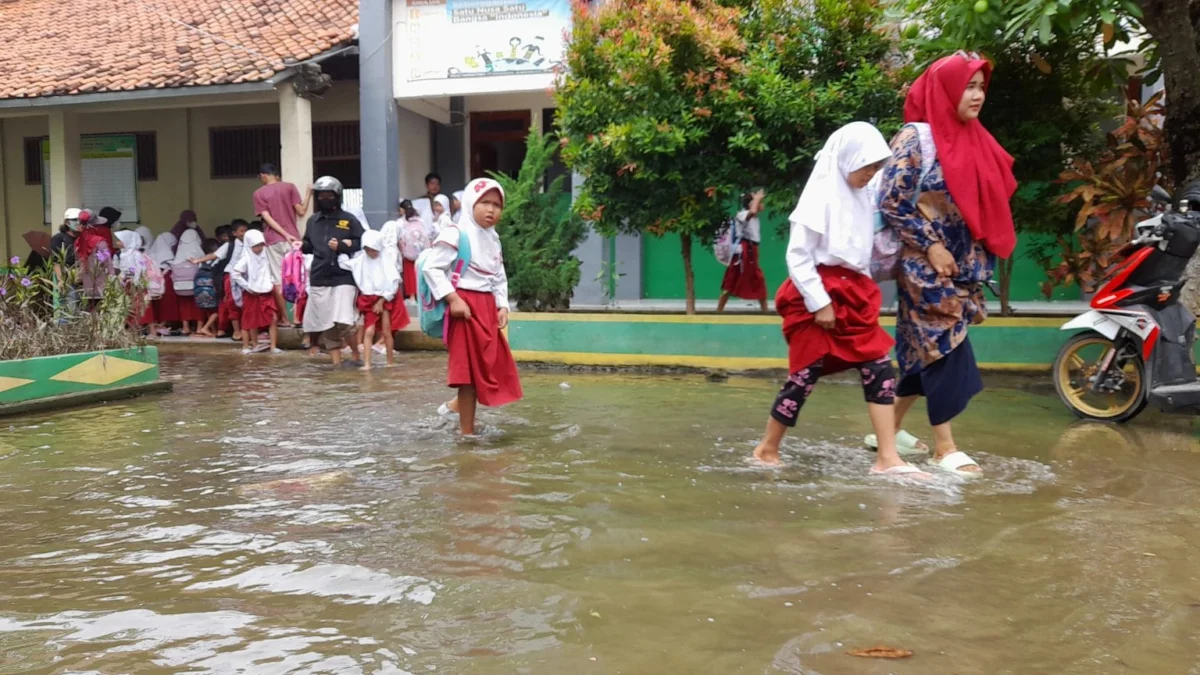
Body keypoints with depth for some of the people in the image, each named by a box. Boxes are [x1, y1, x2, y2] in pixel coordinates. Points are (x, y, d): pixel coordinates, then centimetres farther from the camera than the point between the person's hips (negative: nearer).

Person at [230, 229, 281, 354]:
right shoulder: (246, 259, -11)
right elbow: (234, 273, -19)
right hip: (252, 295, -5)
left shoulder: (265, 257, 6)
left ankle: (273, 347, -3)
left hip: (267, 293, 5)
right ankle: (251, 346, 18)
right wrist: (247, 286, -16)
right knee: (252, 322, 6)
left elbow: (269, 273, 20)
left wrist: (272, 283, 3)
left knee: (273, 319, -5)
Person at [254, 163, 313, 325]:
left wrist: (285, 234, -11)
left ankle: (284, 318, 2)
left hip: (273, 240, -1)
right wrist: (309, 193, 10)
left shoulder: (259, 193, 3)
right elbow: (301, 212, -2)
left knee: (278, 279, 2)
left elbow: (267, 218, -7)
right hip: (293, 238, 1)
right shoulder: (289, 187, 3)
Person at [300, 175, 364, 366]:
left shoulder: (348, 220, -1)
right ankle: (336, 361, 19)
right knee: (326, 324, 8)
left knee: (343, 323, -14)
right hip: (319, 279, 5)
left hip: (343, 278, -5)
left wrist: (341, 246, -15)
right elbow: (308, 245, 18)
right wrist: (301, 246, -2)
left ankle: (356, 355, 7)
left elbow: (362, 243, -5)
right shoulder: (313, 221, 12)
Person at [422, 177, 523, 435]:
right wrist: (453, 299, -20)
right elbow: (431, 267, -16)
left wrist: (502, 305, 5)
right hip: (466, 306, -8)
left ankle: (458, 405, 34)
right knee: (470, 368, -3)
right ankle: (467, 432, 8)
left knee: (495, 366, 11)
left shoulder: (493, 239, 15)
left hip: (487, 307, 8)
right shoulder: (456, 234, -11)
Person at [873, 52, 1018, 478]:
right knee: (944, 348, -6)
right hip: (926, 265, -7)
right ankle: (945, 448, 4)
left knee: (928, 349, 12)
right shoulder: (916, 138, -11)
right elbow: (890, 203, -15)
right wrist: (931, 245, -16)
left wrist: (980, 257, 10)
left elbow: (985, 201, 19)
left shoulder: (973, 141, 11)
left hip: (963, 265, 7)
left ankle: (892, 427, 24)